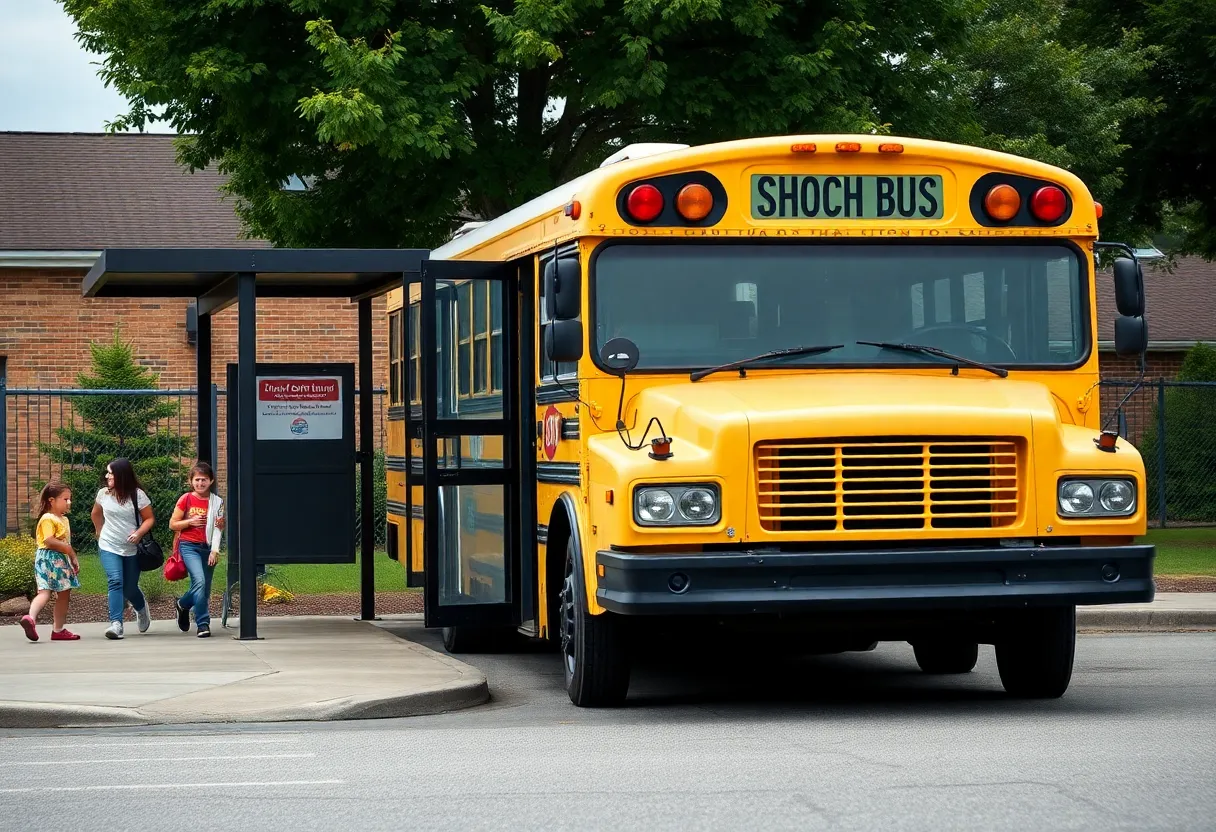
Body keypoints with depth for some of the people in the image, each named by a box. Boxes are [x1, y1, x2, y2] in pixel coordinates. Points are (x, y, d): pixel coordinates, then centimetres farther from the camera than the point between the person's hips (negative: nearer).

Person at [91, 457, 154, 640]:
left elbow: (149, 518, -4)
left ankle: (141, 608, 43)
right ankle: (116, 624, -25)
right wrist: (101, 534, 22)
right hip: (109, 547, 1)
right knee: (115, 581, -19)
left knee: (130, 588, 8)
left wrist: (139, 533, -20)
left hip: (132, 549, -1)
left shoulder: (137, 495, -7)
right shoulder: (103, 494, 2)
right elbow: (96, 514, 21)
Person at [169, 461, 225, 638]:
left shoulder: (217, 502, 3)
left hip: (208, 547, 3)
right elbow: (173, 524, 4)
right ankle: (202, 624, -17)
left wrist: (214, 550, -8)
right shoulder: (186, 499, -1)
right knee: (199, 581, -23)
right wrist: (190, 522, -13)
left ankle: (182, 604, 40)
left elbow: (218, 529, 3)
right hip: (189, 546, -3)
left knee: (205, 589, 7)